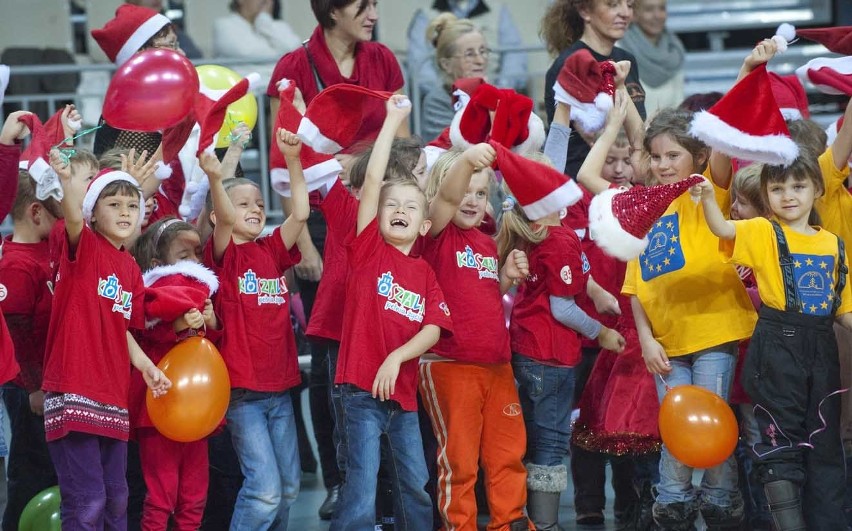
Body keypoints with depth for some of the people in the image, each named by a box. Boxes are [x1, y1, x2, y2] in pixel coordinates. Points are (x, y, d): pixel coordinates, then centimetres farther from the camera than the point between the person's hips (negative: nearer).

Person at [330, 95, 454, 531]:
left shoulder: (425, 272, 11)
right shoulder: (369, 250, -1)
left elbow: (434, 328, 1)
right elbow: (372, 180, -8)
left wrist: (397, 357, -16)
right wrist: (393, 121, -6)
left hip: (404, 390, 5)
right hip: (362, 389, -5)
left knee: (417, 487, 13)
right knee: (361, 493, -9)